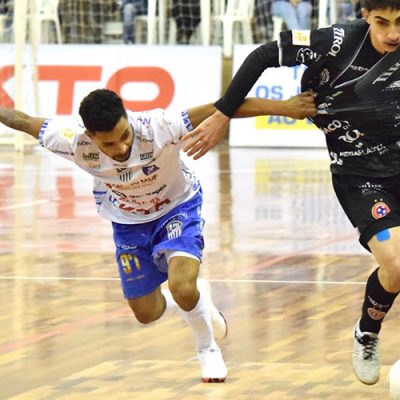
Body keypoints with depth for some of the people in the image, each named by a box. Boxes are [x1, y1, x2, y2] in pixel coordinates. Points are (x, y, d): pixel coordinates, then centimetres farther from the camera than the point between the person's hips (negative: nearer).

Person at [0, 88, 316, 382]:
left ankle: (209, 350, 4)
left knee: (182, 286, -27)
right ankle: (198, 299, 44)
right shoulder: (74, 141, -33)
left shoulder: (157, 128, -40)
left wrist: (285, 107, -47)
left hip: (177, 207, -3)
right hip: (128, 221, 3)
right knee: (146, 314, 9)